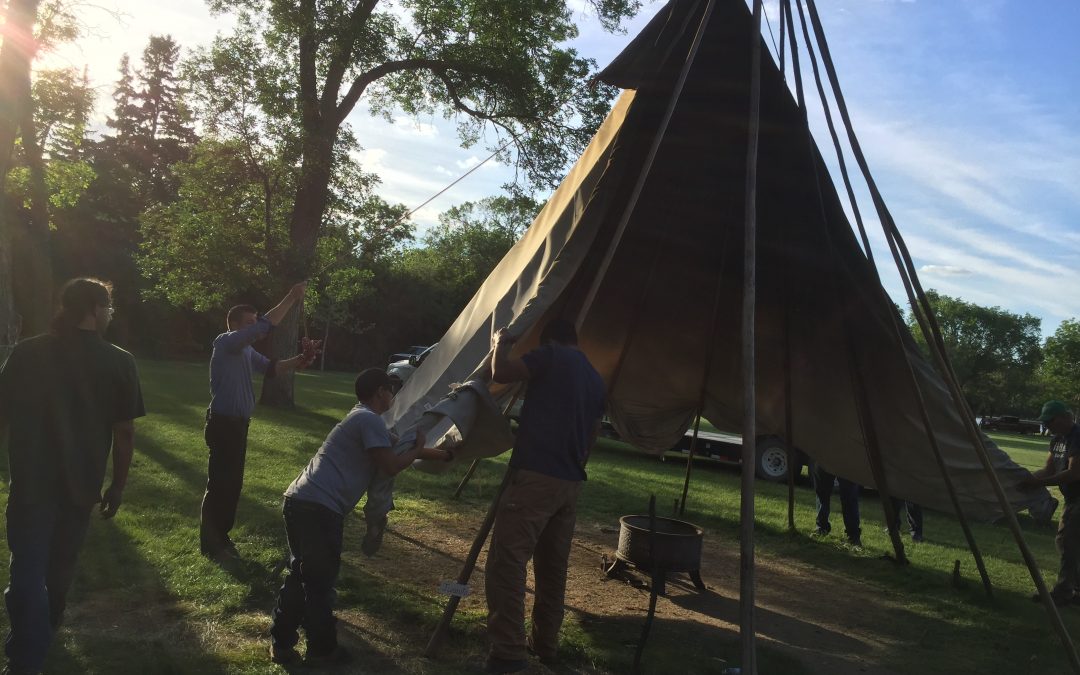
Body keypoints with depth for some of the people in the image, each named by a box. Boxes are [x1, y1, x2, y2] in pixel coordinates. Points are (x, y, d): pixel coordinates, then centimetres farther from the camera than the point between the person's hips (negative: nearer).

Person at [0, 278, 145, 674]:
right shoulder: (119, 362, -9)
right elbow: (124, 432, -8)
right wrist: (118, 485, 3)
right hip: (81, 483, 1)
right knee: (62, 562, 21)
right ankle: (47, 625, 43)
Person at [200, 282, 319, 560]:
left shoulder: (246, 350, 14)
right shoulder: (225, 342, -14)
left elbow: (270, 367, 11)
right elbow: (265, 326, -25)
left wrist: (299, 360, -6)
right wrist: (290, 298, -24)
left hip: (238, 424, 9)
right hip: (223, 424, -9)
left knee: (233, 484, 15)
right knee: (219, 484, -3)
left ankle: (221, 537, 27)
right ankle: (210, 544, 7)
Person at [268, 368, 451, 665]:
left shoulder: (360, 418, 24)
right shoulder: (370, 419, -6)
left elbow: (392, 449, 31)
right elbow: (390, 465, -10)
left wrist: (445, 454, 35)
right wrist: (418, 449, 8)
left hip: (299, 500, 9)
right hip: (319, 507, -9)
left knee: (300, 574, 20)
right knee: (320, 580, 4)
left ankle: (281, 643, 29)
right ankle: (322, 650, 18)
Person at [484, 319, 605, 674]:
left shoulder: (550, 355, -2)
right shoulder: (596, 380, 19)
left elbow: (501, 373, -10)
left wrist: (501, 342, 8)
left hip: (535, 477, -8)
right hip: (570, 483, 8)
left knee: (506, 560, -7)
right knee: (553, 565, 16)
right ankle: (546, 643, 26)